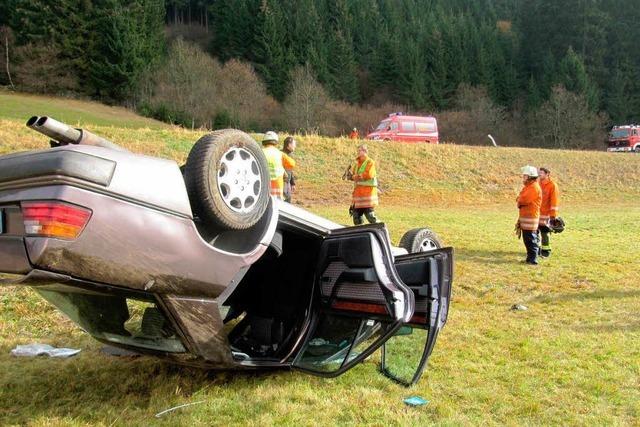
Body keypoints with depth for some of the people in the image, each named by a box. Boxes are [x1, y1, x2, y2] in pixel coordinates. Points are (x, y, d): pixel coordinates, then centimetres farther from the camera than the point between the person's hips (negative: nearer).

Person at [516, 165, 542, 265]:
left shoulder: (534, 187, -15)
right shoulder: (527, 186, 18)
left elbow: (524, 200, -22)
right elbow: (521, 200, 20)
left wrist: (519, 200, -2)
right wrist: (520, 201, 0)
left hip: (530, 216, -10)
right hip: (524, 216, 10)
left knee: (530, 239, -7)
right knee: (527, 239, 14)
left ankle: (533, 259, -3)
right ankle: (530, 257, 21)